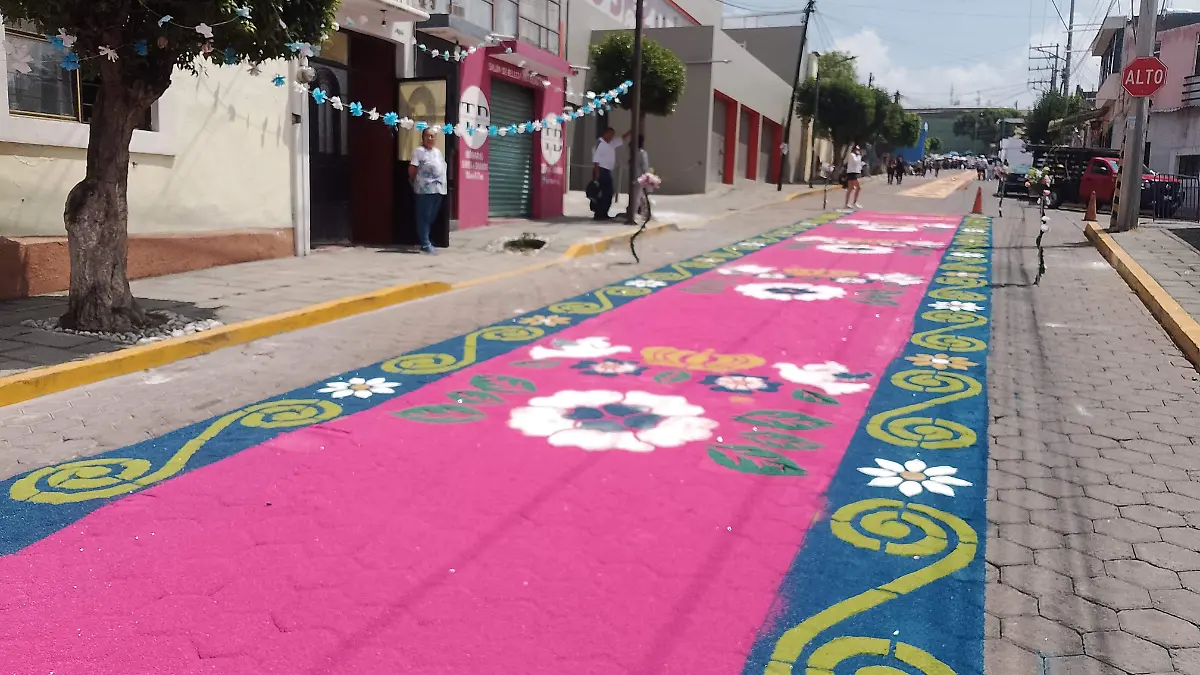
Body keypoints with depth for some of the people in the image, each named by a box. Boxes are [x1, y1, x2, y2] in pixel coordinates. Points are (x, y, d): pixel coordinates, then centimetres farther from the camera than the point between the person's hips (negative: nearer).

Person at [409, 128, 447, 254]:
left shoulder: (438, 152, 17)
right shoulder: (419, 151, -5)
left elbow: (443, 168, 21)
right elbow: (412, 169, -8)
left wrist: (442, 184, 12)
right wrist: (415, 181, 4)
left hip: (439, 189, 7)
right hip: (425, 189, -7)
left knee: (432, 217, 11)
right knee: (424, 217, -4)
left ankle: (425, 240, 22)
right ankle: (425, 244, -3)